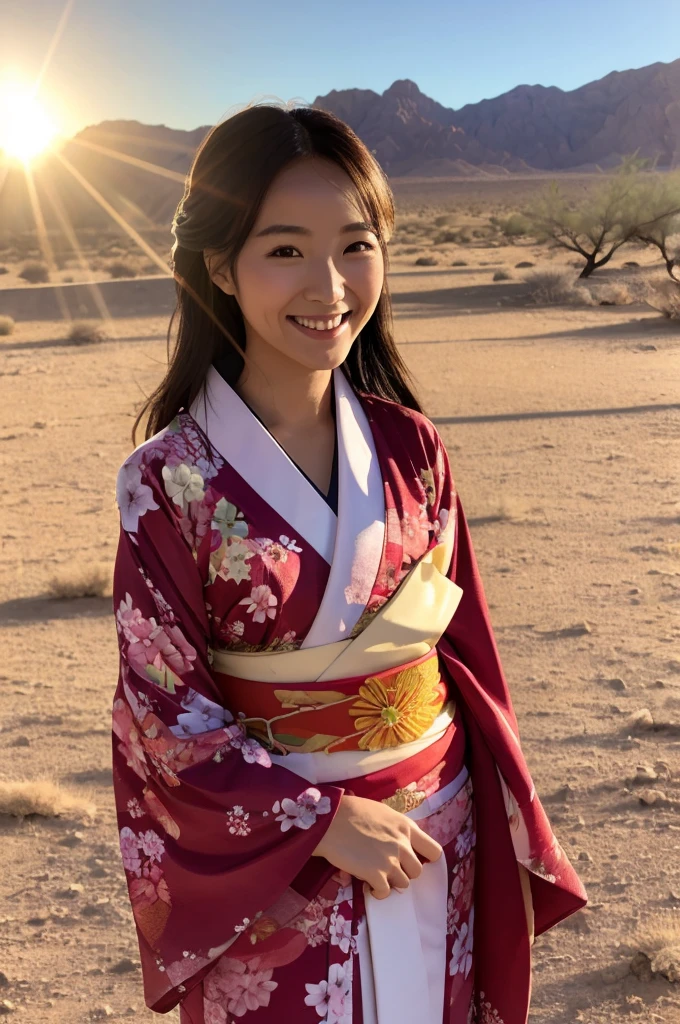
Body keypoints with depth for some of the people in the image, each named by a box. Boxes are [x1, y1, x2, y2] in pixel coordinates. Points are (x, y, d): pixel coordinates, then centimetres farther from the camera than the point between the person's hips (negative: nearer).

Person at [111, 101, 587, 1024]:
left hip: (434, 838, 4)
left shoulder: (409, 447, -6)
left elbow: (466, 650, 1)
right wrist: (322, 820, -15)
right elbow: (164, 709, -12)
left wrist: (499, 828, 4)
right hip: (273, 860, -3)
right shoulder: (171, 480, -17)